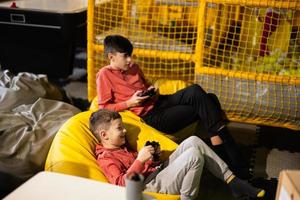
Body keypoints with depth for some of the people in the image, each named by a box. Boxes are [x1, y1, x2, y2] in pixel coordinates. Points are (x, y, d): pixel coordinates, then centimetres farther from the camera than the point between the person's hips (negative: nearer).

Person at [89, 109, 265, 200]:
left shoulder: (122, 146, 21)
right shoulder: (105, 158, -10)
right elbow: (122, 184, -23)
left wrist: (151, 155, 8)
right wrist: (140, 159, -27)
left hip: (159, 169, 10)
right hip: (154, 184, -10)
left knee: (193, 141, -4)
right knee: (194, 155, -25)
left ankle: (233, 181, -2)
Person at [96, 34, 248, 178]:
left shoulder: (134, 68, 18)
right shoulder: (105, 74, -2)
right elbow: (104, 107, -7)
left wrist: (152, 91, 9)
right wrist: (130, 103, -16)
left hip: (160, 102, 7)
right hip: (150, 116, -7)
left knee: (194, 91, -20)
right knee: (203, 108, -19)